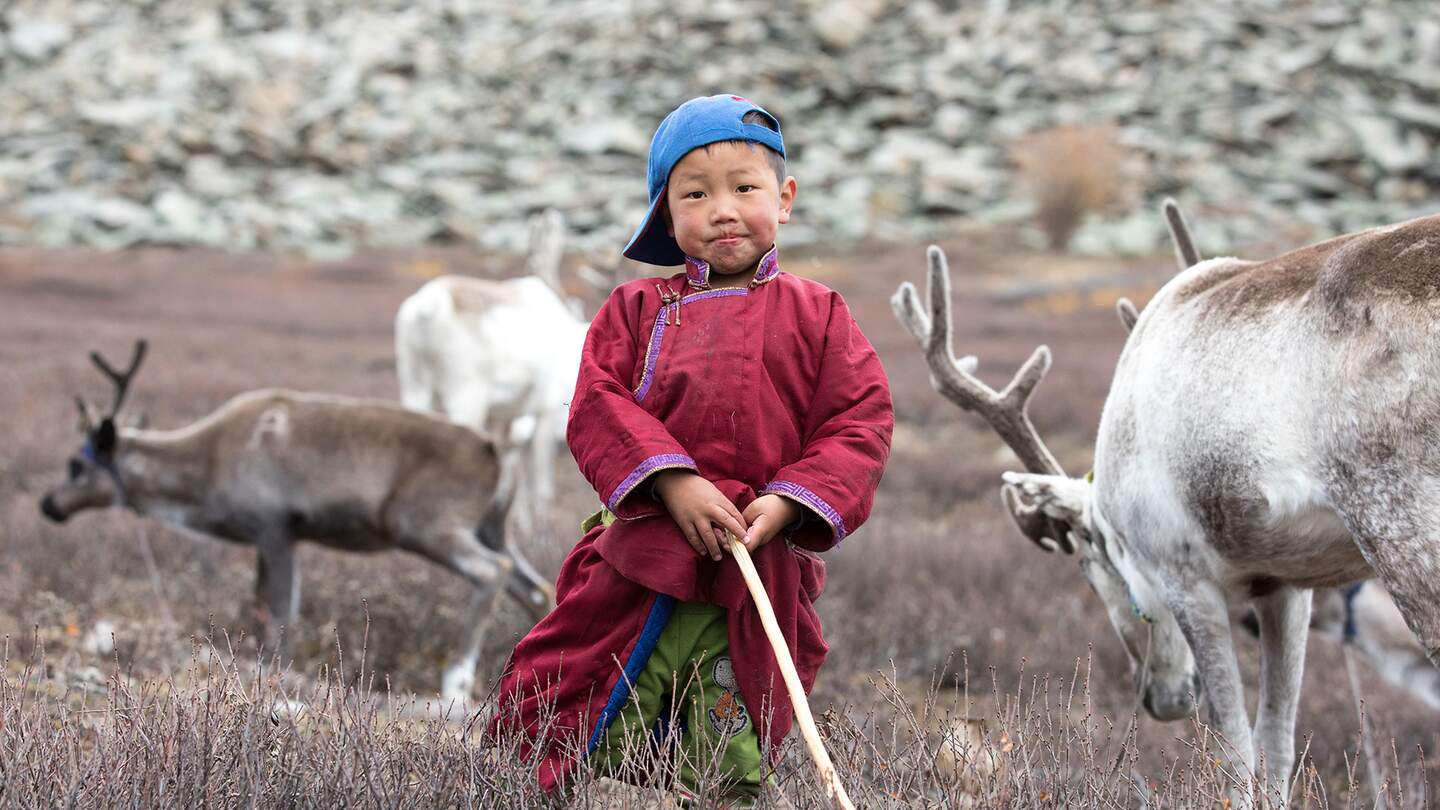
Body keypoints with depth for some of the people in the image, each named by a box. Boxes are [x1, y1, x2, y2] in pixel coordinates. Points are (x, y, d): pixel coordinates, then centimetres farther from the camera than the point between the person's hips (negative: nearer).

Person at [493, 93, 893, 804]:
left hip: (766, 566, -1)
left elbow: (860, 423, -1)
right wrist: (672, 482, -18)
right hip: (641, 558, 1)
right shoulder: (636, 310, 8)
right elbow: (598, 405, -3)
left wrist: (787, 504, -15)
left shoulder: (816, 316, 6)